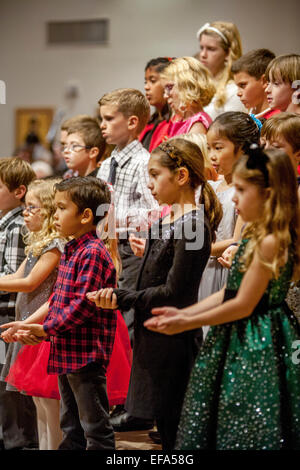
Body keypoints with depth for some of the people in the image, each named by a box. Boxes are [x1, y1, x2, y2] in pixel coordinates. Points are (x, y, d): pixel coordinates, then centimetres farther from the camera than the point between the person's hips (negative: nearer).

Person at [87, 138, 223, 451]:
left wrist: (121, 298, -15)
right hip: (153, 337, 9)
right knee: (165, 426, 15)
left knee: (173, 429, -3)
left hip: (175, 341, -9)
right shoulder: (164, 222, 12)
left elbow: (174, 293, -20)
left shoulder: (193, 225, -16)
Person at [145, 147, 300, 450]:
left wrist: (188, 323, -12)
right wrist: (183, 313, 7)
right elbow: (229, 293, 13)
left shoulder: (269, 242, -21)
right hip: (238, 340, 10)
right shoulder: (255, 236, 9)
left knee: (249, 435, 0)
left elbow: (243, 305, -20)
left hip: (258, 343, -10)